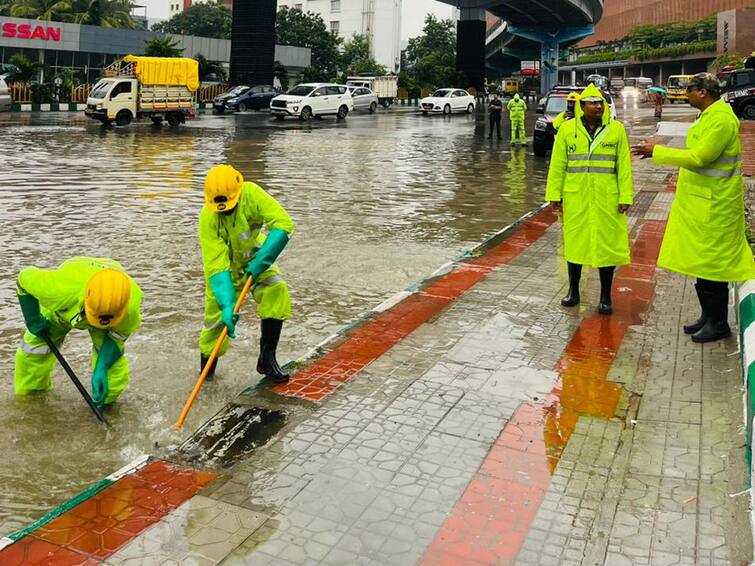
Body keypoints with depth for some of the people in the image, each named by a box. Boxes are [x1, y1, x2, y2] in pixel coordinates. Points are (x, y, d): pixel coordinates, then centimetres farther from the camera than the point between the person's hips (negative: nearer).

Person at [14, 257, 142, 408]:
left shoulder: (132, 303, -44)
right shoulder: (60, 288, -48)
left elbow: (117, 336, -22)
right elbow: (24, 277, -25)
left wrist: (101, 369, -31)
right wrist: (33, 318, -18)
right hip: (60, 307, 1)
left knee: (112, 356, -19)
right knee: (34, 346, 0)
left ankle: (105, 401, 10)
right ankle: (29, 395, 31)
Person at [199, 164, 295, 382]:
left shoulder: (251, 194, -29)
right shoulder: (207, 219, -29)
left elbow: (283, 224, -32)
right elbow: (217, 267, -33)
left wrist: (261, 260, -36)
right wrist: (227, 305, -42)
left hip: (255, 260, 1)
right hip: (225, 265, -1)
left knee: (277, 290, -23)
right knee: (218, 316, -6)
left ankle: (267, 359, -14)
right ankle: (207, 364, 23)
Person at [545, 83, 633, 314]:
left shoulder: (616, 129, 1)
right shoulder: (567, 129, 2)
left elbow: (624, 166, 0)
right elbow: (557, 165, 3)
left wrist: (625, 197, -5)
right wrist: (554, 195, -1)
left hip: (607, 199, 0)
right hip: (575, 197, 1)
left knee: (607, 245, 4)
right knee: (574, 242, 10)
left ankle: (605, 296, 17)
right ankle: (573, 290, 25)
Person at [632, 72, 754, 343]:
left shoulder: (721, 120, -19)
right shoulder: (708, 116, 13)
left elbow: (699, 157, -24)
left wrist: (657, 151, -19)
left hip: (713, 206, -10)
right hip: (698, 202, 10)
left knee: (711, 264, -3)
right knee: (701, 263, 15)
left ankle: (718, 324, 8)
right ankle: (708, 316, 27)